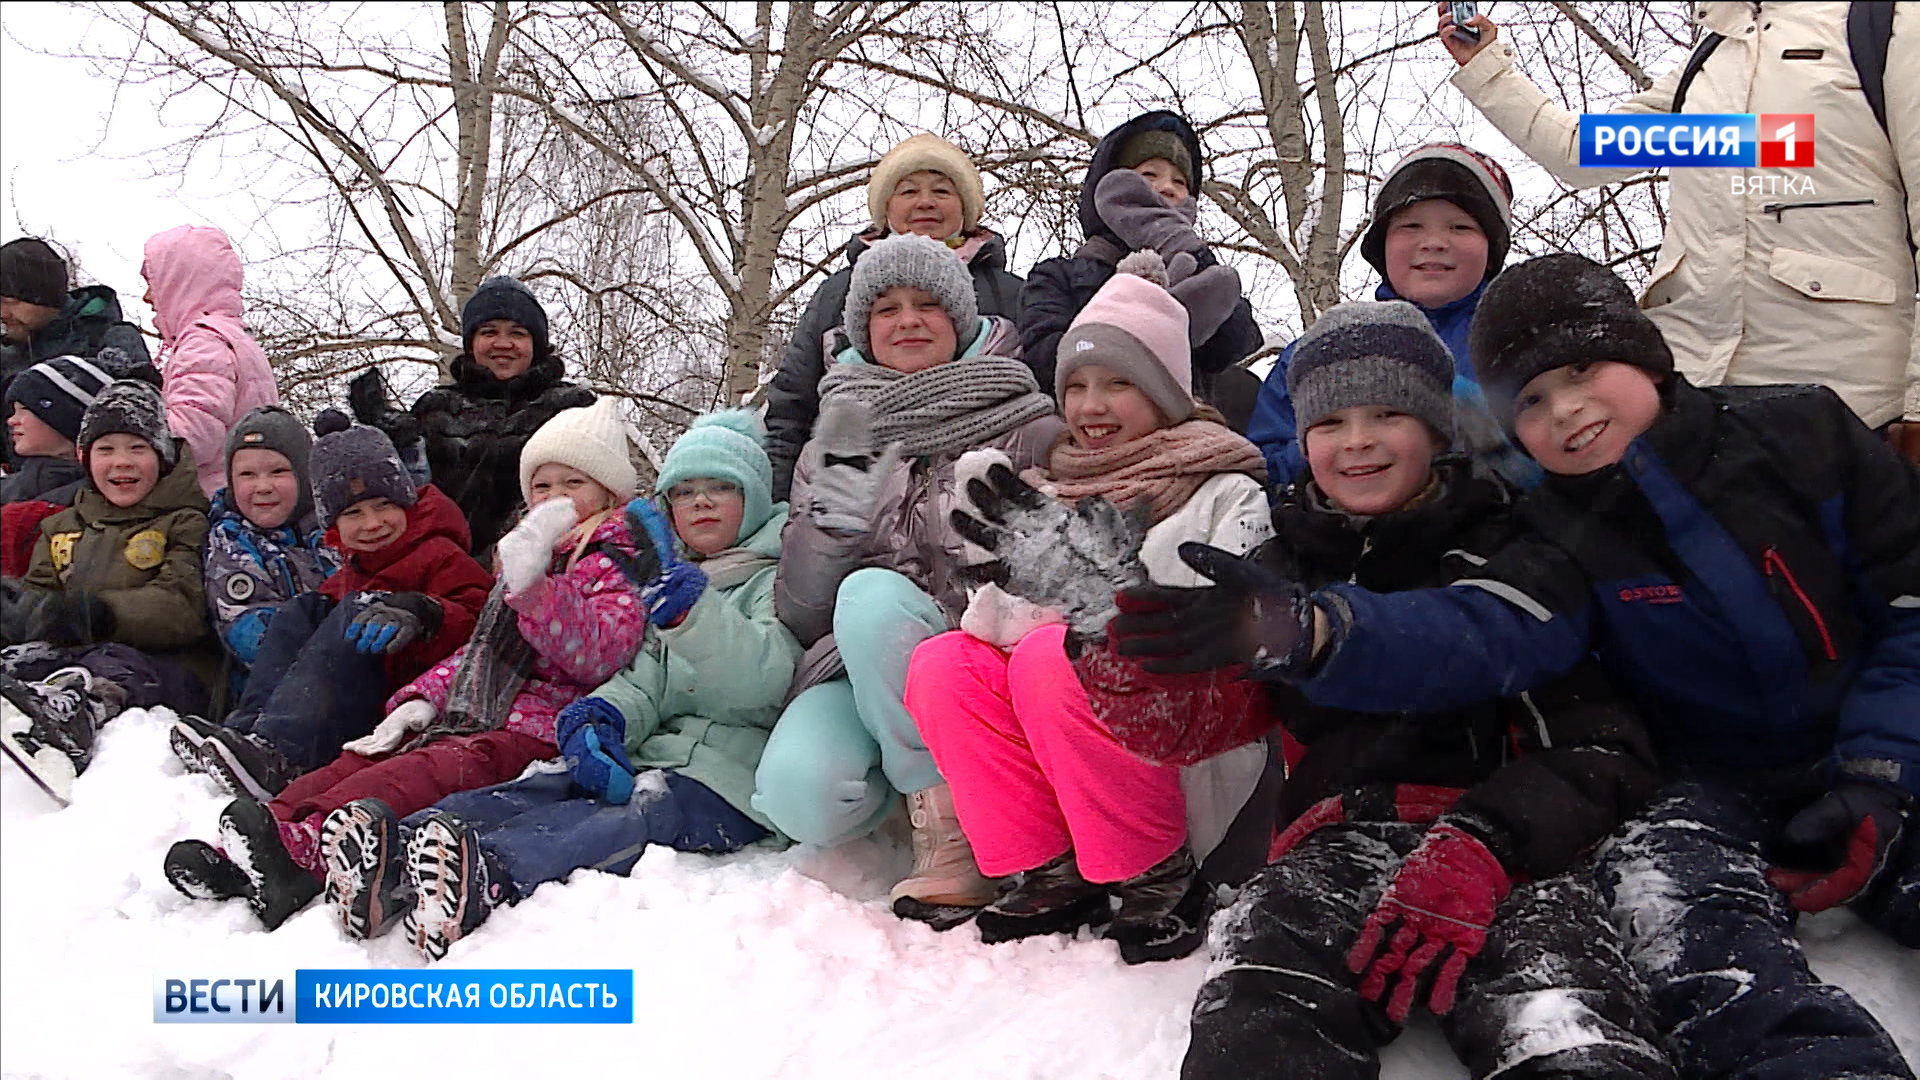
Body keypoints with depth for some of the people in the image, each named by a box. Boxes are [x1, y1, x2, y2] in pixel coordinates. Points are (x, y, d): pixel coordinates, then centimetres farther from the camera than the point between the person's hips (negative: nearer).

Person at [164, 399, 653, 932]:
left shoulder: (614, 568, -2)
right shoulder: (526, 556, 26)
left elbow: (596, 652, -22)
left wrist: (532, 583, -35)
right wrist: (424, 698, 13)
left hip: (535, 733, -9)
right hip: (471, 718, 9)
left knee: (433, 769, -32)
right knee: (361, 758, -10)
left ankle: (302, 848, -52)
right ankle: (251, 848, -26)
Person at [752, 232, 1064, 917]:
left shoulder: (1026, 429, 4)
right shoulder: (840, 436, 13)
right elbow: (798, 614, 5)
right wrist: (834, 514, -11)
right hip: (859, 671, 2)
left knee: (872, 595, -33)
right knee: (800, 795, -30)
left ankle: (946, 821, -21)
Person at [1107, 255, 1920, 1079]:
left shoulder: (1804, 433, 0)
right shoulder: (1570, 539, 0)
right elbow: (1477, 635, -20)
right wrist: (1307, 631, -39)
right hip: (1726, 790, 1)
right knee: (1660, 881, -33)